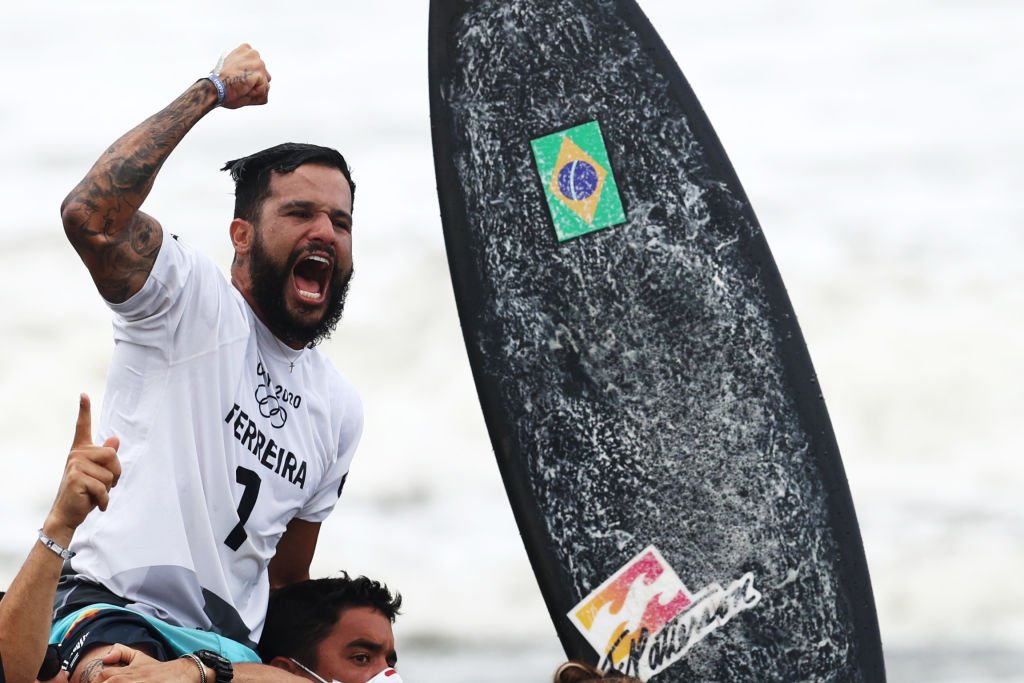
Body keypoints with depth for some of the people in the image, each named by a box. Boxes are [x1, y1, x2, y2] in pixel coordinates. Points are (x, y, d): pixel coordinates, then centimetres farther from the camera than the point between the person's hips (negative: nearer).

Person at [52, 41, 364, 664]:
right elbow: (90, 215, -21)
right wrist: (212, 91, -14)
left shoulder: (339, 408, 19)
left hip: (232, 646, 8)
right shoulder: (190, 299, -1)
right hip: (112, 607, -8)